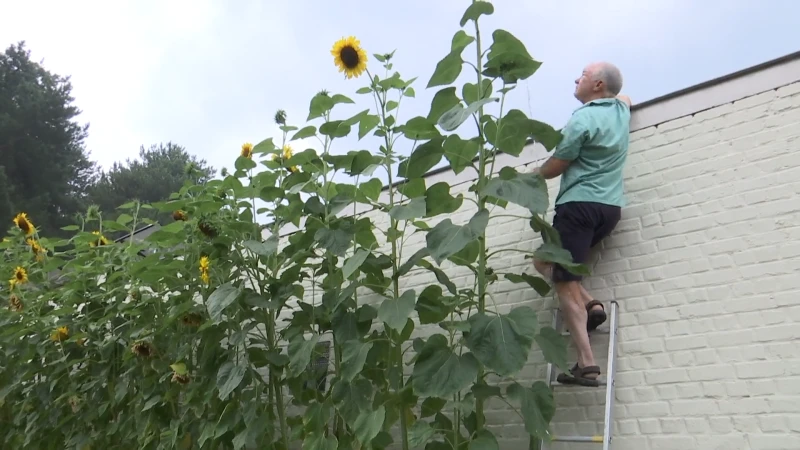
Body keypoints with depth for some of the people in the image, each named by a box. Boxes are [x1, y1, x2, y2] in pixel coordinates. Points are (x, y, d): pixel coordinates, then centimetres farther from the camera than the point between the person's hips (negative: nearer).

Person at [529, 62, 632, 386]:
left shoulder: (583, 118, -9)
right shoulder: (621, 111, 16)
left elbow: (554, 167, -4)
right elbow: (624, 97, 45)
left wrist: (533, 176, 14)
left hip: (580, 204, -9)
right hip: (611, 208, 9)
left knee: (564, 283, -10)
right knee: (545, 261, 20)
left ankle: (586, 363, -17)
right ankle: (591, 304, 3)